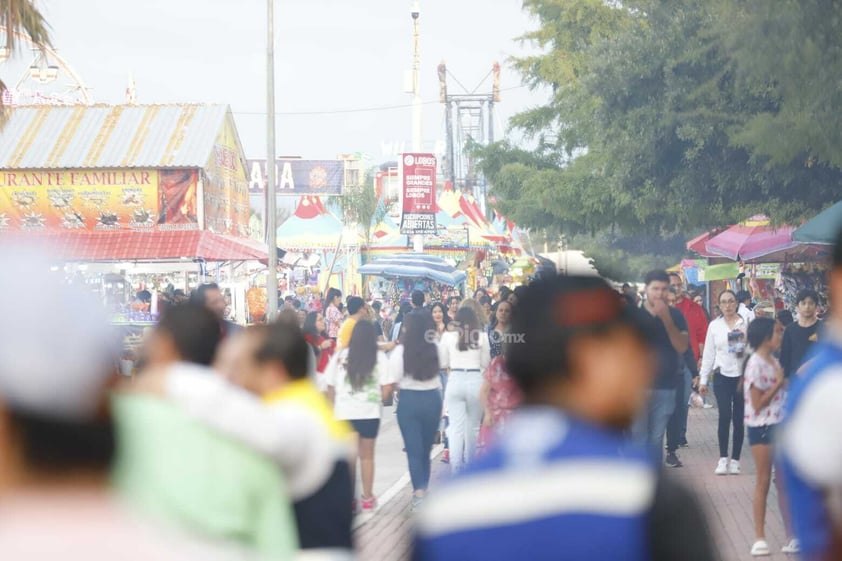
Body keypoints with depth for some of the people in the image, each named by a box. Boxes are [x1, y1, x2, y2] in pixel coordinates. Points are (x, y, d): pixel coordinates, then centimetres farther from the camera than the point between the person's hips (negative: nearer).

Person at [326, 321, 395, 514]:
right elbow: (388, 387, -8)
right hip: (370, 412, 0)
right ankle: (367, 498, 17)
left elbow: (330, 387, 2)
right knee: (367, 456, 12)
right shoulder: (379, 357, -4)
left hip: (345, 412, 0)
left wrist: (334, 407, 14)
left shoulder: (341, 356, 0)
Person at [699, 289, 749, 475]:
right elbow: (709, 354, 10)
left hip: (742, 375, -1)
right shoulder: (715, 326, 8)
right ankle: (723, 459, -3)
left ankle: (735, 460, 8)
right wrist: (703, 379, 8)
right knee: (725, 416, -9)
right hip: (722, 376, 1)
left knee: (739, 419, 2)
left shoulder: (746, 324, 1)